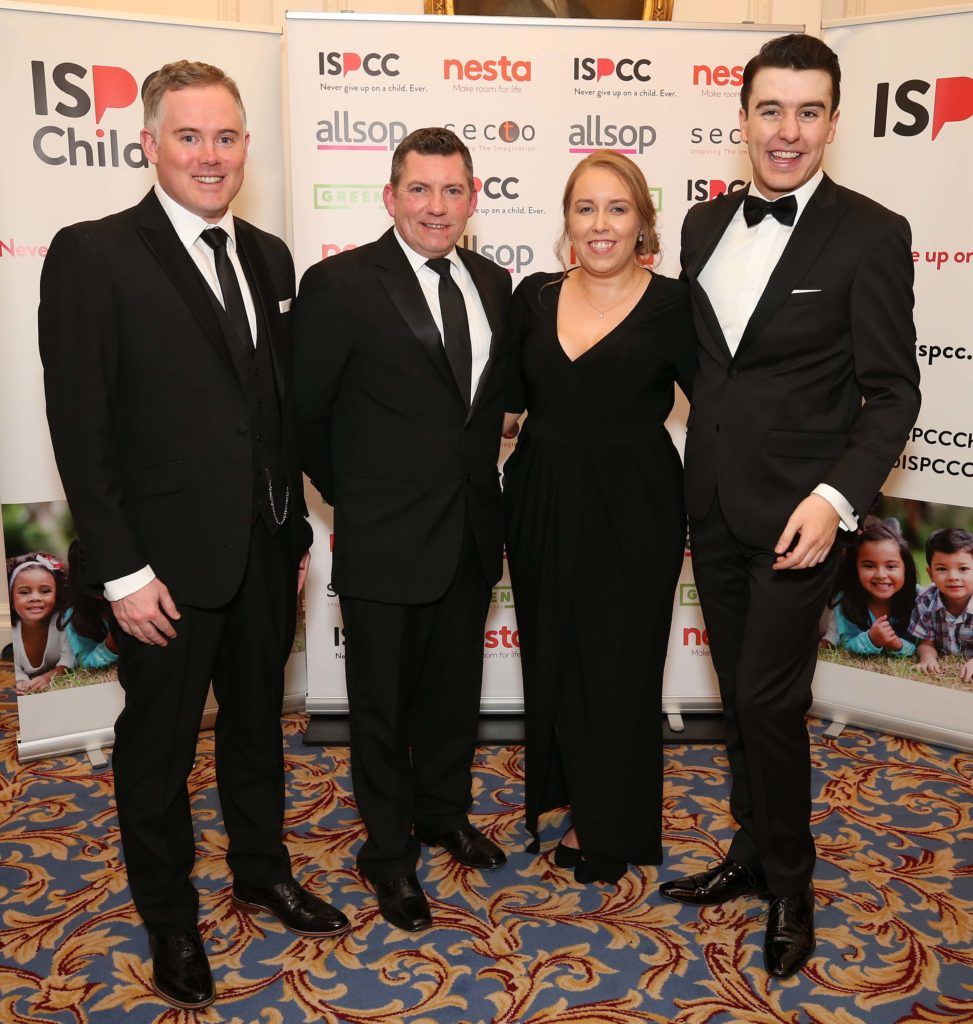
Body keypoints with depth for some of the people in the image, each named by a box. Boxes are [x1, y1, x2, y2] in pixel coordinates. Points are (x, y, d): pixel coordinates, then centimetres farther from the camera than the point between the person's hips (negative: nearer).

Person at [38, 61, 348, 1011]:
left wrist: (296, 528, 10)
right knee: (158, 745, 13)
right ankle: (169, 920, 34)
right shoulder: (91, 256, -11)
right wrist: (122, 570, -16)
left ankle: (262, 871, 43)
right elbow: (80, 427, -14)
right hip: (167, 561, -5)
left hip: (264, 549, 6)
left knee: (257, 721, 21)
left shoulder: (268, 257, 7)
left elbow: (282, 404, 10)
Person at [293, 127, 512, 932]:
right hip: (384, 538, -5)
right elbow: (304, 411, -7)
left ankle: (444, 811, 43)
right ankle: (390, 851, 31)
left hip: (471, 533, 5)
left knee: (455, 688, 20)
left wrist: (481, 479, 6)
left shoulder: (493, 284, 5)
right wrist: (351, 495, 1)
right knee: (383, 702, 11)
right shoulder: (341, 283, -12)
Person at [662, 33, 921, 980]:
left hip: (794, 510, -5)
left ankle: (790, 885, 22)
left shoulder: (870, 235, -9)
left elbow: (892, 393, -9)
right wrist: (700, 458, 7)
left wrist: (836, 498, -22)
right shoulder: (704, 224, 7)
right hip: (712, 503, 5)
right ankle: (752, 852, 34)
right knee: (738, 693, 15)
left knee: (770, 699, -1)